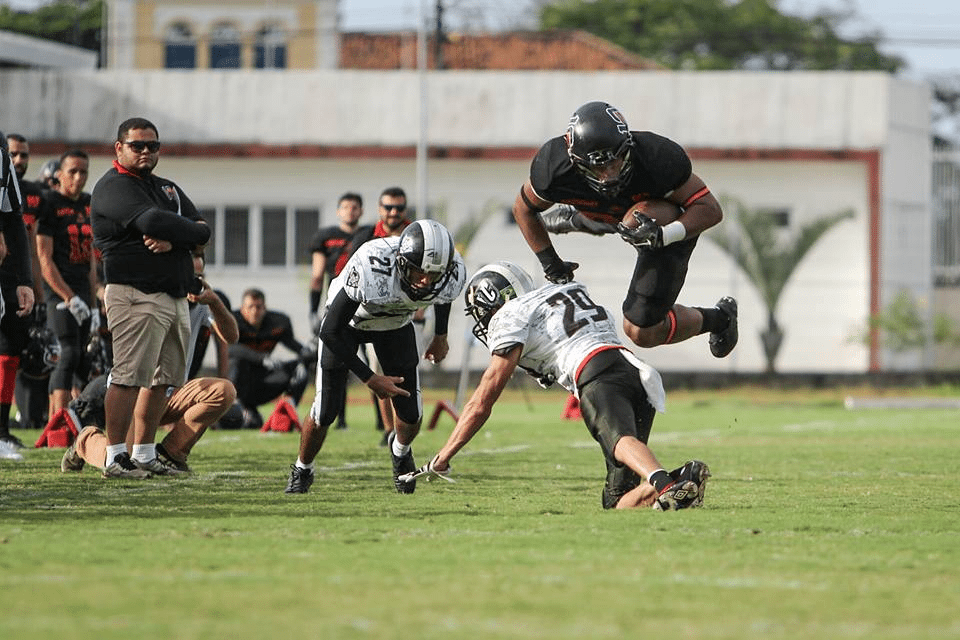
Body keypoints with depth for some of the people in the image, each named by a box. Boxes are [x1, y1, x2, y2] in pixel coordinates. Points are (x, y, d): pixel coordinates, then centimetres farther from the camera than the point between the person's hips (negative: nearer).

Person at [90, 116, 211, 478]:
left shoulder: (168, 189, 22)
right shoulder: (114, 187, -5)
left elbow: (201, 231, 8)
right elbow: (152, 221, -21)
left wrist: (172, 240, -13)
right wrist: (190, 231, -5)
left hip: (175, 296, 9)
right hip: (137, 295, -9)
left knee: (162, 378, 9)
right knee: (129, 376, -12)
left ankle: (144, 454, 15)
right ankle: (114, 456, -11)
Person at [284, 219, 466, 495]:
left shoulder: (453, 274, -31)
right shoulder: (371, 267, -45)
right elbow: (330, 332, -32)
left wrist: (440, 336, 14)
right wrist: (370, 379, -28)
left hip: (396, 324, 3)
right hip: (348, 320, -3)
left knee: (411, 415, -2)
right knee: (324, 412, -6)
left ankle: (400, 449, 36)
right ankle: (301, 472, 24)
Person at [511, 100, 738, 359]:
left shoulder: (658, 158, -46)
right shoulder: (555, 166, -37)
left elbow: (710, 209, -34)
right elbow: (524, 209, -13)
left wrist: (661, 236, -49)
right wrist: (550, 263, -13)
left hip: (669, 224, -4)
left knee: (641, 331, -3)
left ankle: (720, 318, 23)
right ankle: (574, 219, 76)